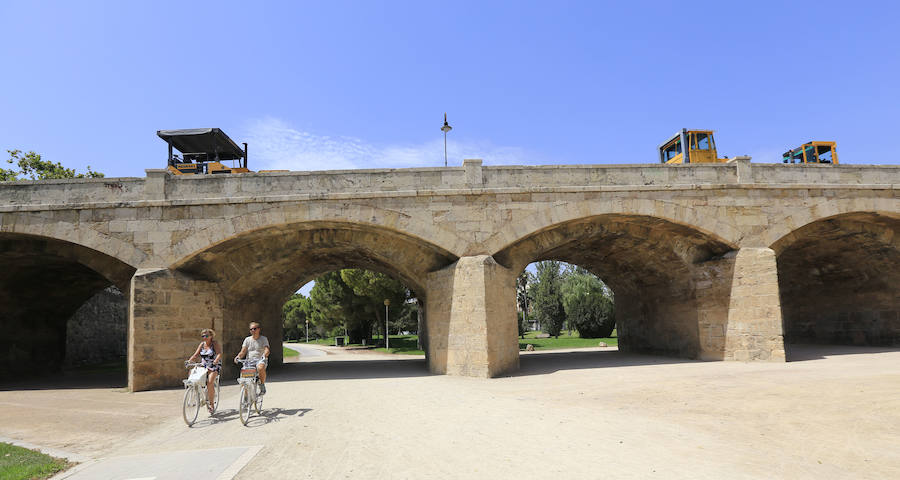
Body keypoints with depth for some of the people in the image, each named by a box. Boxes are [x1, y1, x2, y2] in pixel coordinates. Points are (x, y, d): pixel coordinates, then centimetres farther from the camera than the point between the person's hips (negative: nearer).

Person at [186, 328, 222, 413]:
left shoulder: (215, 343, -8)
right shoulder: (202, 344, 7)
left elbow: (219, 353, -20)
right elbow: (196, 355, 4)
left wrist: (215, 361, -38)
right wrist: (189, 361, -14)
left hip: (214, 366, -5)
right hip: (203, 366, 6)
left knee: (210, 383, -21)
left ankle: (212, 404, -8)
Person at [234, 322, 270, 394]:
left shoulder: (263, 339, 7)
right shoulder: (247, 339, 16)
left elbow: (267, 350, -7)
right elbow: (243, 351, 8)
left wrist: (265, 355, -30)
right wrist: (238, 356, -14)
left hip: (260, 360, -3)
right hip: (249, 361, 3)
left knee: (260, 368, -38)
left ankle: (262, 385, -15)